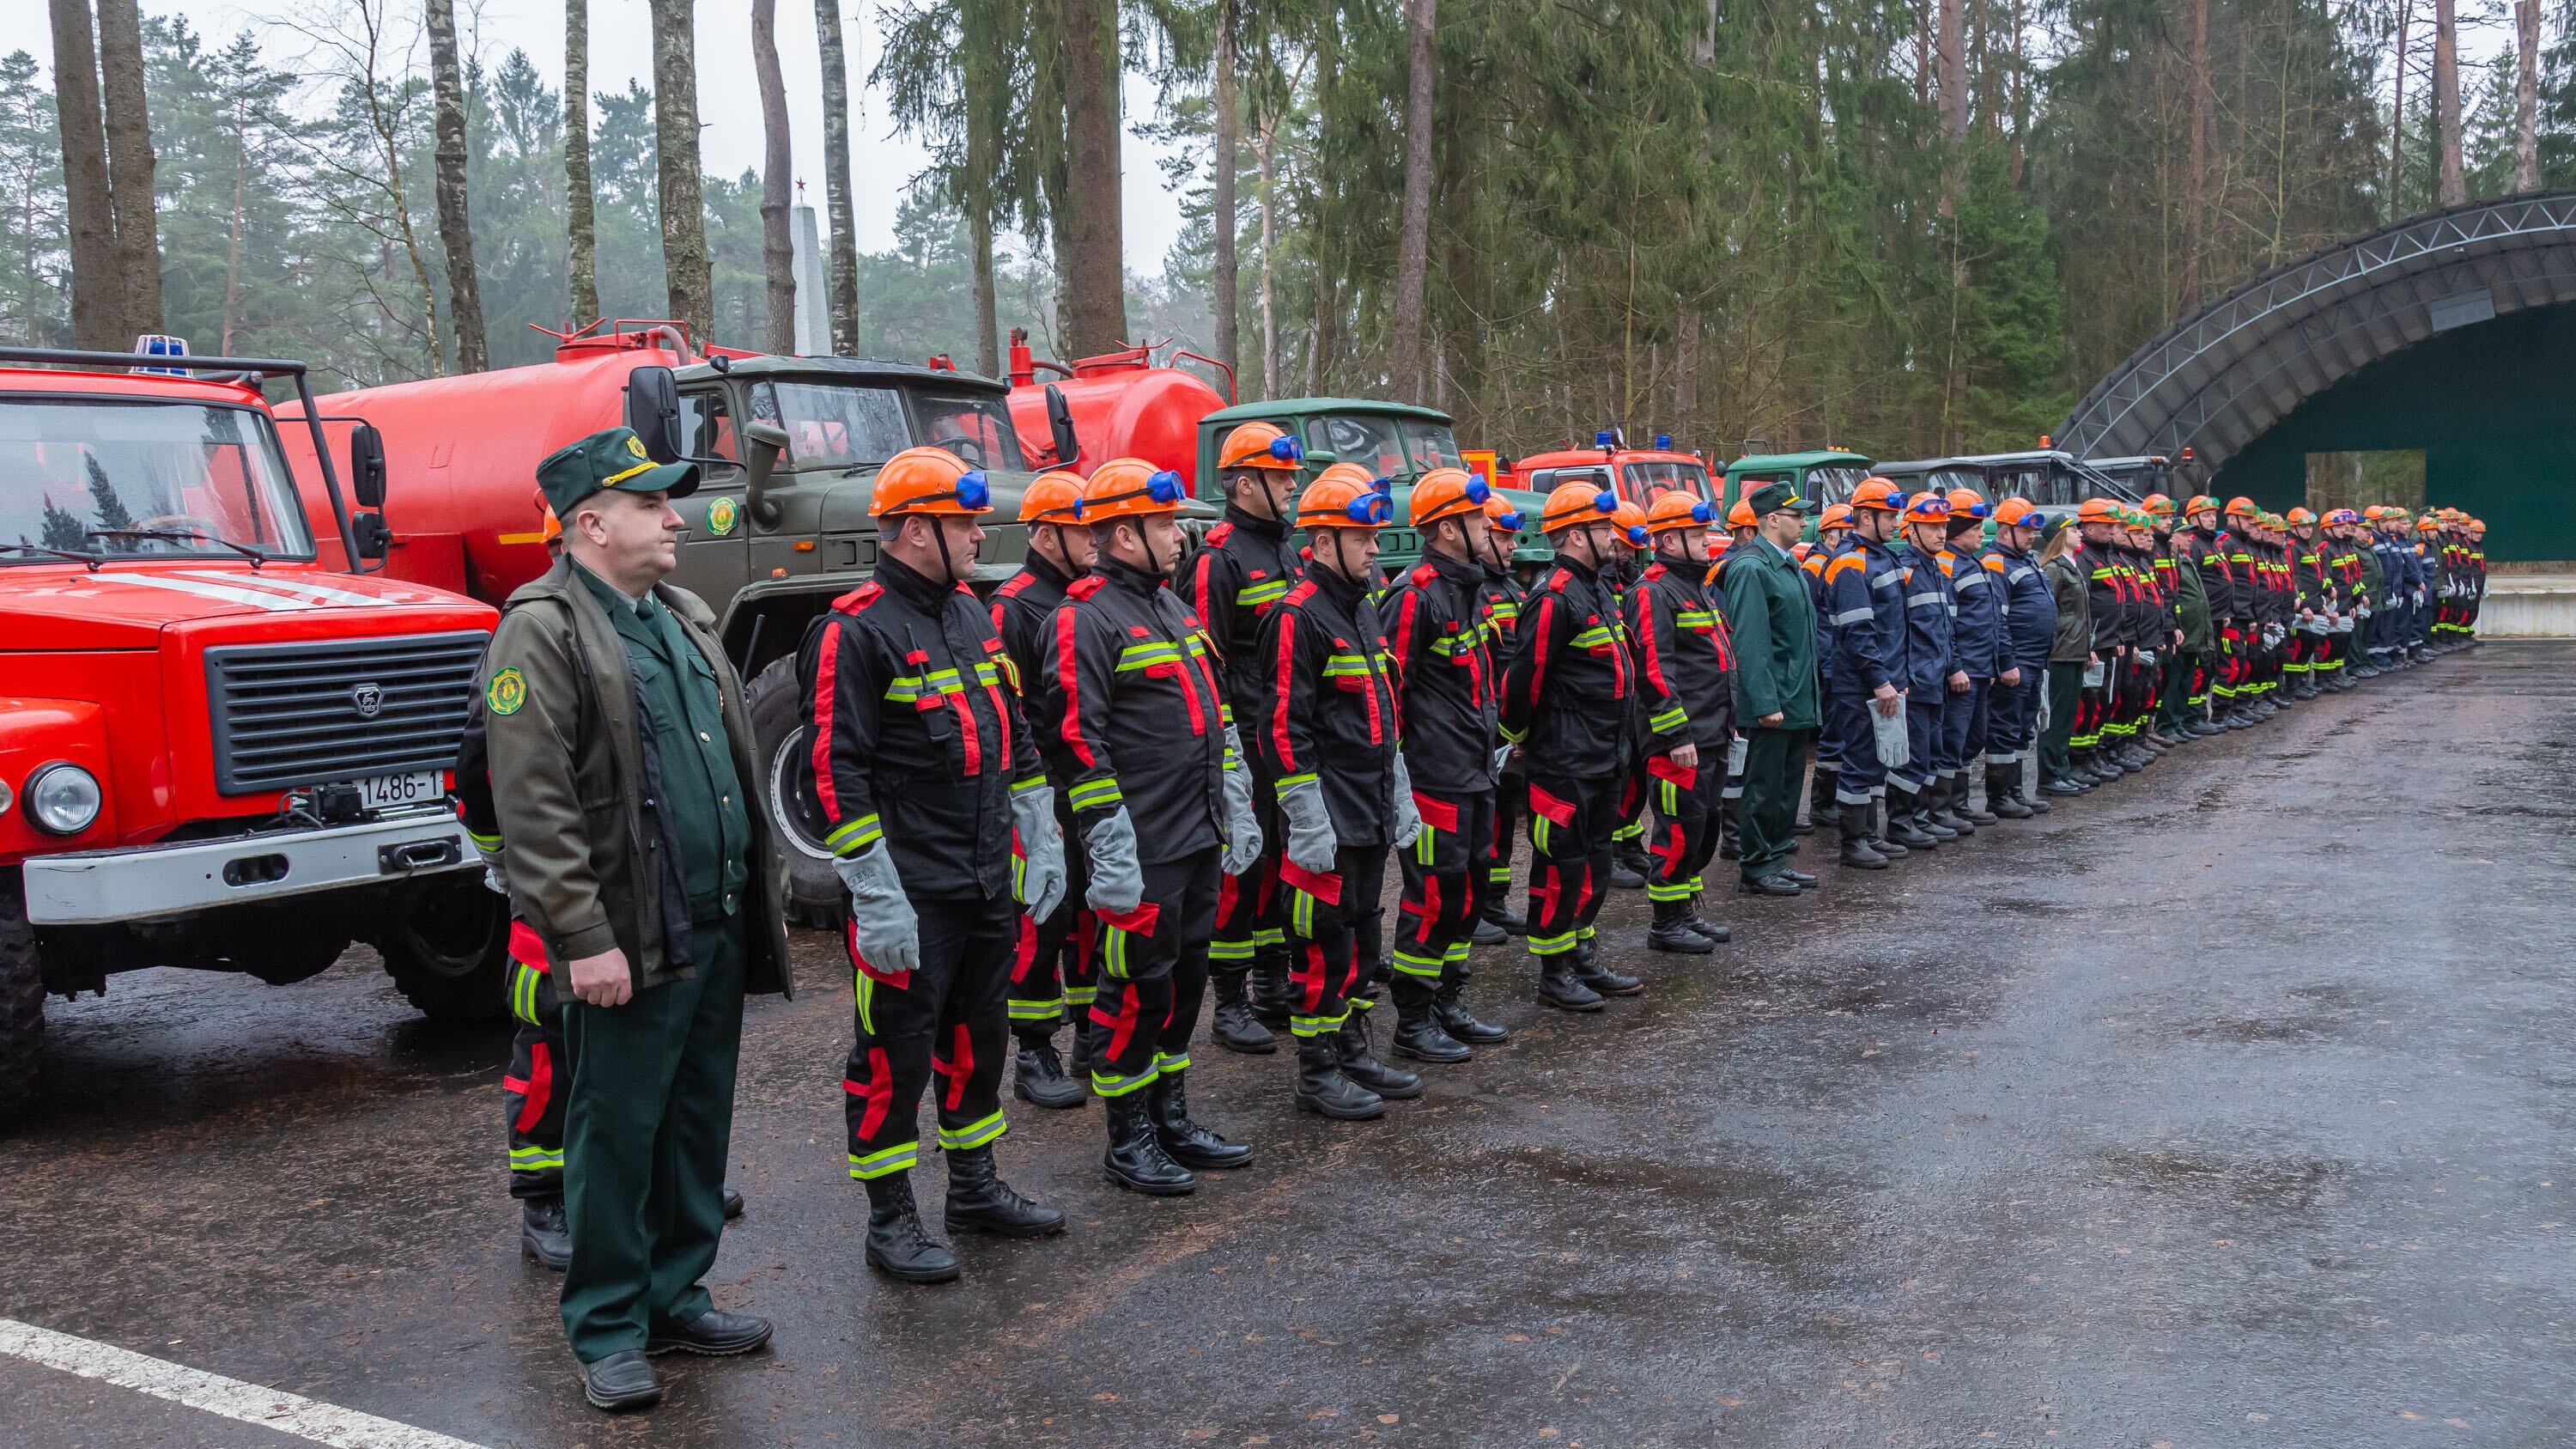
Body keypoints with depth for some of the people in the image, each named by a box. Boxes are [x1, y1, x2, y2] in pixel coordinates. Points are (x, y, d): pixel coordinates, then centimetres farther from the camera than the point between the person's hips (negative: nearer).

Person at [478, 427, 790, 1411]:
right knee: (615, 1134, 3)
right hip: (631, 945, -8)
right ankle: (608, 1330, 16)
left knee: (699, 1122, 14)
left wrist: (763, 897, 18)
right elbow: (534, 806, -17)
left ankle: (675, 1297, 28)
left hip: (718, 931, 8)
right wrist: (583, 939, -20)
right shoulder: (541, 632, -10)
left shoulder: (683, 621, 16)